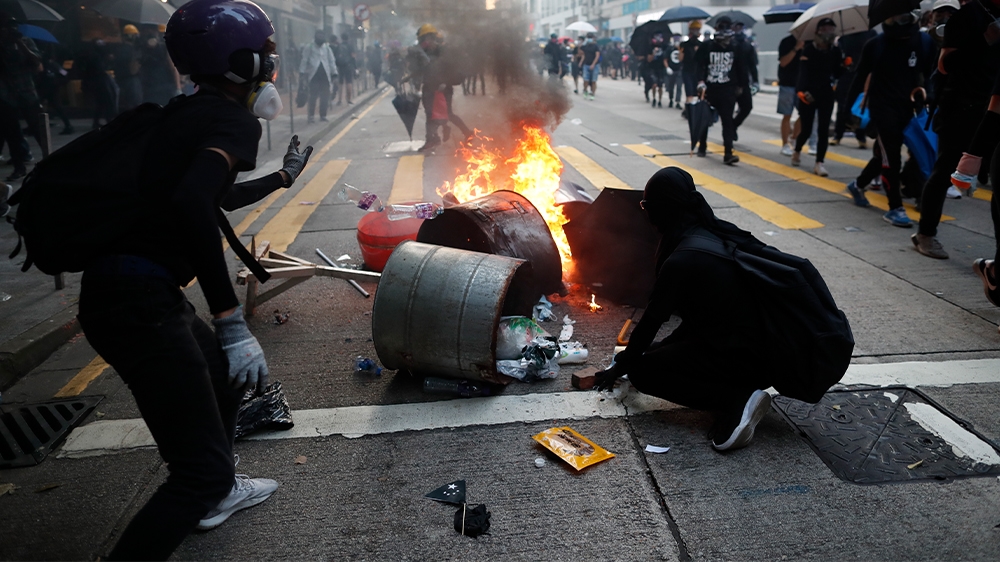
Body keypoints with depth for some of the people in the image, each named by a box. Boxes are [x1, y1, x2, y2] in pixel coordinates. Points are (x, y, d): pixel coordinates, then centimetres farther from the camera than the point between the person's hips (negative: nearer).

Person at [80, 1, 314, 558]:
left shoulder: (190, 114, 17)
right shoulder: (235, 120, -11)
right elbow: (191, 203, -30)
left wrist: (284, 176, 51)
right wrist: (232, 321, -28)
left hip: (122, 291, 10)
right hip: (139, 303, -10)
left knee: (226, 373, 30)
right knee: (201, 468, -7)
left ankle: (216, 491, 50)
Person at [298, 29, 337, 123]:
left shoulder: (327, 48, 15)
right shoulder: (308, 48, 4)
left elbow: (332, 61, 15)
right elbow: (304, 60, 0)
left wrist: (334, 73, 8)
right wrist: (302, 73, -8)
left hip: (325, 76, 4)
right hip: (313, 76, -4)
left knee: (325, 97, 3)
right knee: (312, 97, -6)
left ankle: (323, 115, 12)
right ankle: (311, 116, 1)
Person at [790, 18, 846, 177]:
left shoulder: (836, 51, 5)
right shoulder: (809, 50, -8)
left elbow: (838, 74, 6)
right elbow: (803, 73, -18)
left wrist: (844, 65, -15)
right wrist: (803, 91, -32)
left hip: (826, 95, 4)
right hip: (808, 95, -3)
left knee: (824, 130, -3)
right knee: (807, 129, 2)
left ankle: (819, 163, -1)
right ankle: (797, 151, 33)